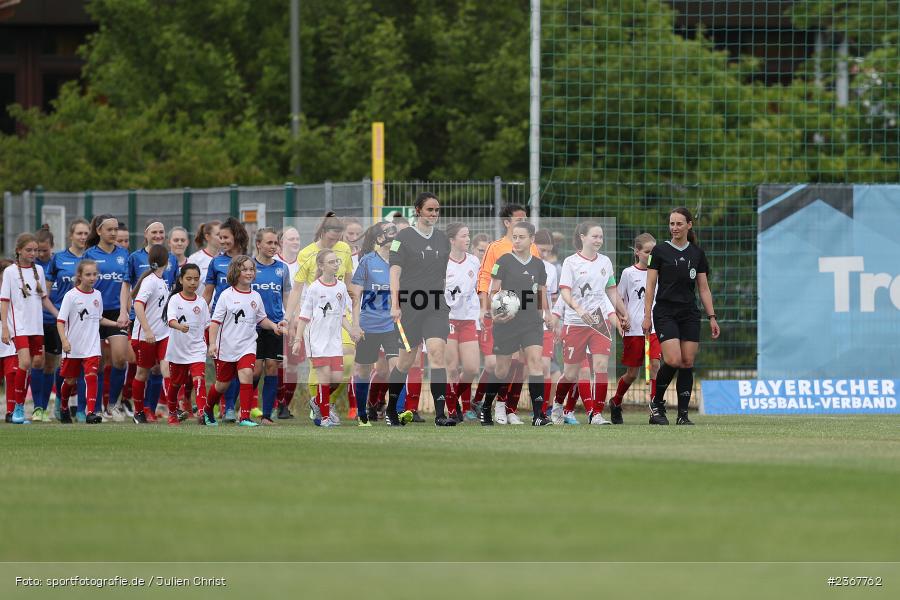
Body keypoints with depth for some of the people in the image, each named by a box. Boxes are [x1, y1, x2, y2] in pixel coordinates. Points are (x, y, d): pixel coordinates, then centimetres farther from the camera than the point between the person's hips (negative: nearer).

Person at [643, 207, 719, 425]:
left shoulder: (697, 254, 9)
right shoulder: (660, 251, 1)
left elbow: (704, 288, 11)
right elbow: (650, 285, 0)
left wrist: (712, 317, 5)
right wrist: (647, 315, -7)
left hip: (690, 313, 3)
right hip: (665, 313, -3)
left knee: (687, 362, -2)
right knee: (673, 360, -18)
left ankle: (683, 414, 2)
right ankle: (657, 402, 4)